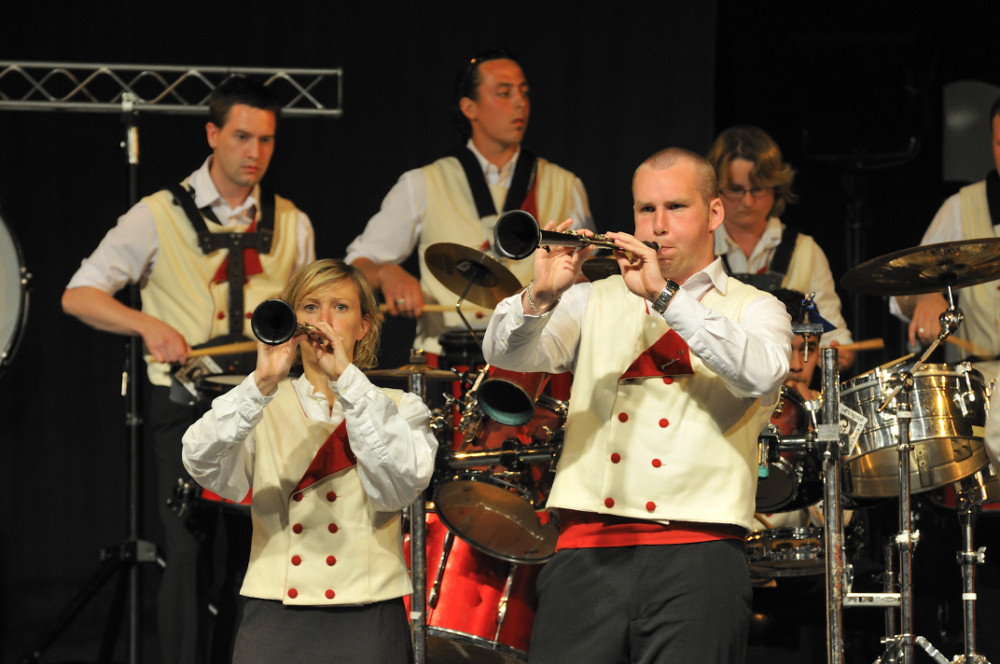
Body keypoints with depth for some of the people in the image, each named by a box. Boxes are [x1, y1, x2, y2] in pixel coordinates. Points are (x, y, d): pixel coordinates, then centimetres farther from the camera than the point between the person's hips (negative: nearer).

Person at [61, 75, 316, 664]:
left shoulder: (292, 225, 11)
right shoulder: (160, 216, -1)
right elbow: (79, 296, -3)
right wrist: (149, 325, -18)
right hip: (185, 405, -3)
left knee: (256, 550, 1)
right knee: (189, 549, -8)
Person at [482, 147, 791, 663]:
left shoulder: (753, 310, 12)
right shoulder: (595, 301, 19)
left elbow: (759, 374, -11)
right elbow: (504, 353, 3)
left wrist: (663, 294, -16)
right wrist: (541, 296, -18)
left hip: (695, 556, -2)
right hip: (588, 547, 2)